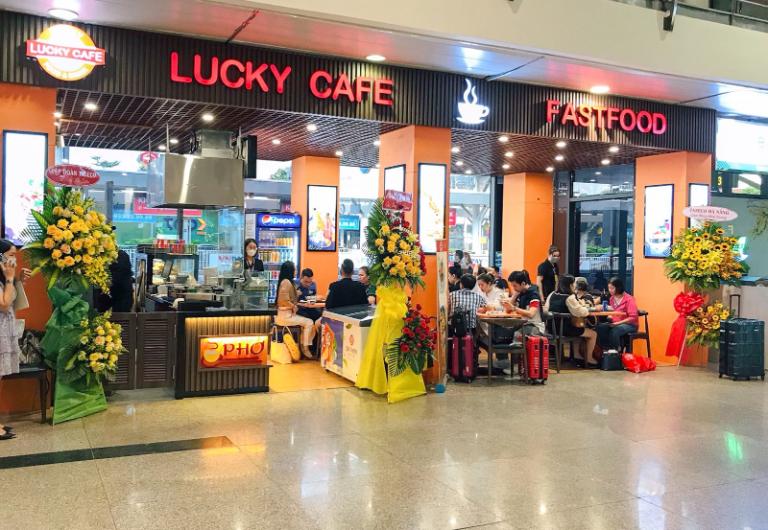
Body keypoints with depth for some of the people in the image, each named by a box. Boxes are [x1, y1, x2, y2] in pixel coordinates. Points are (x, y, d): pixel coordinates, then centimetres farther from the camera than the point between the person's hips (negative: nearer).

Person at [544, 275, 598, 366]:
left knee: (581, 328, 33)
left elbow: (546, 310, 15)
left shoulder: (552, 295, 4)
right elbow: (581, 312, -18)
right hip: (564, 330, -8)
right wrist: (586, 308, 5)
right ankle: (589, 359, 17)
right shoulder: (570, 298, -16)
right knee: (593, 334, 7)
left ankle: (578, 355, 34)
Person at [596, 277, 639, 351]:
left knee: (614, 331, -37)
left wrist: (618, 323, -20)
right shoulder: (612, 298, 9)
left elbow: (633, 318, -14)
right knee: (600, 327, -24)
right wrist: (609, 317, -1)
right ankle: (606, 350, -18)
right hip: (615, 324, 6)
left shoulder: (629, 299, -11)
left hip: (629, 325, -6)